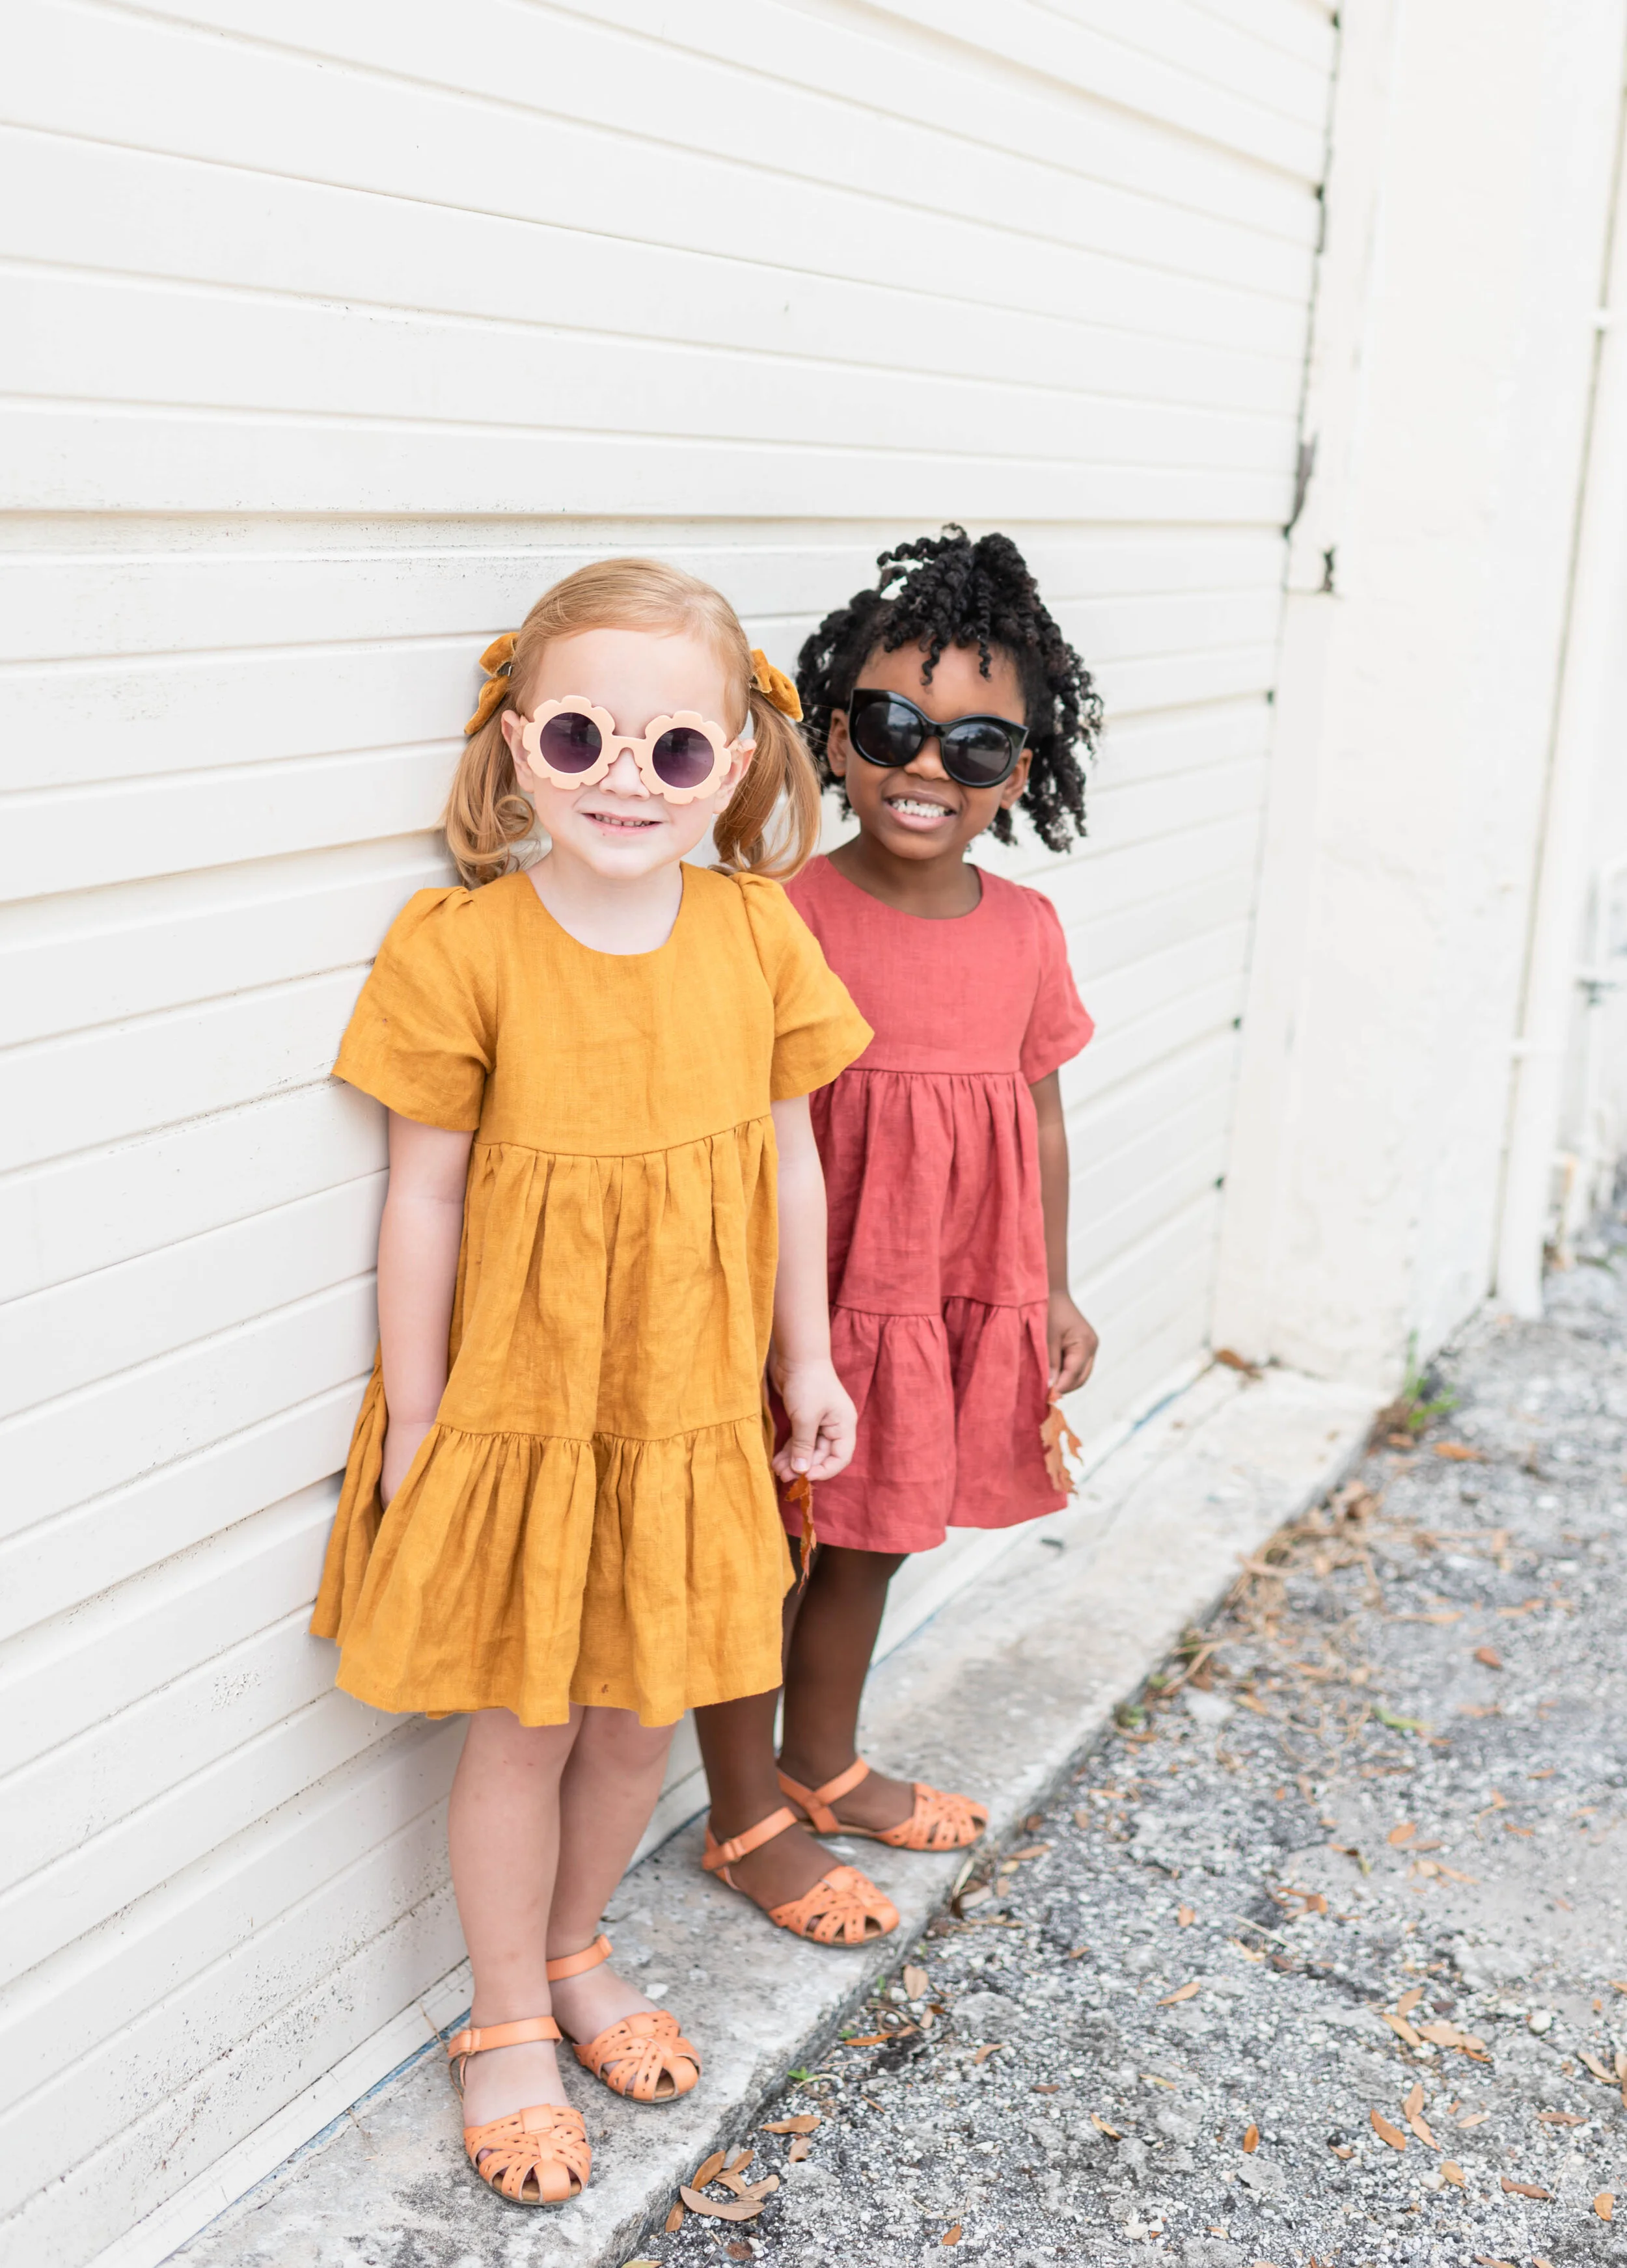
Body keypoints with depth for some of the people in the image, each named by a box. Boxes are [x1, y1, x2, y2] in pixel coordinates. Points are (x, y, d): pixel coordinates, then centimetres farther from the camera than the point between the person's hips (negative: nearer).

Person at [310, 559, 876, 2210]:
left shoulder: (758, 931, -8)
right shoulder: (463, 945, -17)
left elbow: (788, 1155, 4)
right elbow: (424, 1196, -10)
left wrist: (805, 1357, 9)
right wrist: (413, 1419, -6)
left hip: (690, 1412, 3)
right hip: (516, 1412, -3)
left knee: (641, 1715, 17)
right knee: (523, 1729, 11)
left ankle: (575, 1952, 45)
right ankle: (506, 2026, 34)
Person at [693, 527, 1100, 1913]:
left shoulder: (1027, 931, 0)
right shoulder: (784, 922, -17)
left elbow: (1041, 1117, 10)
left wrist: (1051, 1293, 13)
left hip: (961, 1303, 6)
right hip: (813, 1304, -5)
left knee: (867, 1544, 23)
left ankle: (825, 1764, 44)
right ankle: (748, 1814, 29)